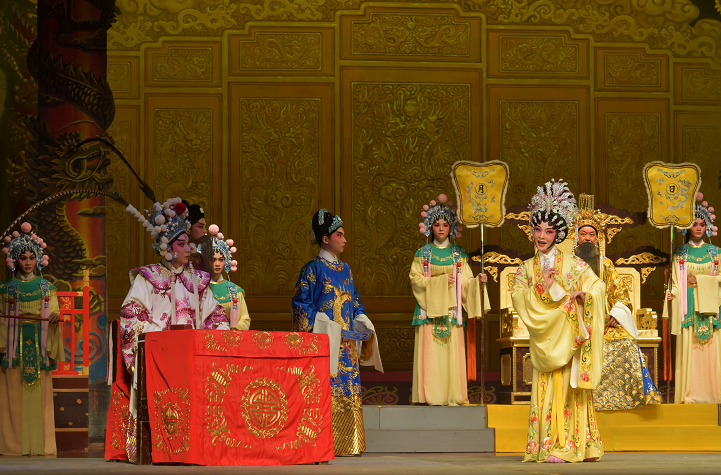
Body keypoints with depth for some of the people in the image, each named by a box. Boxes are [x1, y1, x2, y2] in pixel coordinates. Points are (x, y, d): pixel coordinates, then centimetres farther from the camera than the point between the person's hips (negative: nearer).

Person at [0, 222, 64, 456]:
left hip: (39, 346, 1)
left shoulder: (46, 288, 9)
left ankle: (39, 445, 0)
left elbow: (53, 314, 5)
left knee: (39, 395, -1)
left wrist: (55, 317, -19)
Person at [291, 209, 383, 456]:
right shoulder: (313, 269, -5)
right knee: (325, 387, -9)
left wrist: (363, 323, 8)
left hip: (346, 340, 7)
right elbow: (301, 302, -8)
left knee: (348, 388, 5)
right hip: (324, 339, -7)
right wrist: (322, 324, -16)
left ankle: (347, 441, 8)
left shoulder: (345, 268, 16)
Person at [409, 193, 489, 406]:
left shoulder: (459, 254, 10)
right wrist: (440, 281, -11)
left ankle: (452, 396, -3)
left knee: (452, 354, -4)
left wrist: (478, 281, -15)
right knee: (431, 352, -6)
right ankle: (432, 396, -5)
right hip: (429, 308, -1)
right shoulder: (423, 253, 7)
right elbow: (415, 279, -2)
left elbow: (465, 282, 5)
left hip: (451, 309, 1)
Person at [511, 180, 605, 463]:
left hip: (567, 333, -2)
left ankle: (563, 447, -10)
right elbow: (518, 298, -1)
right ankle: (548, 446, -3)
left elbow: (597, 286, 2)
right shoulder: (527, 268, 11)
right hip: (543, 338, 2)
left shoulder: (571, 264, 5)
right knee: (546, 389, -4)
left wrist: (582, 295, -17)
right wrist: (544, 288, -13)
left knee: (569, 389, -9)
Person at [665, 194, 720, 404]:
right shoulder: (680, 253, 8)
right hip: (688, 307, -1)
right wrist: (671, 293, -16)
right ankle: (689, 394, -4)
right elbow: (676, 281, 3)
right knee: (688, 350, -5)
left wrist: (699, 280, -7)